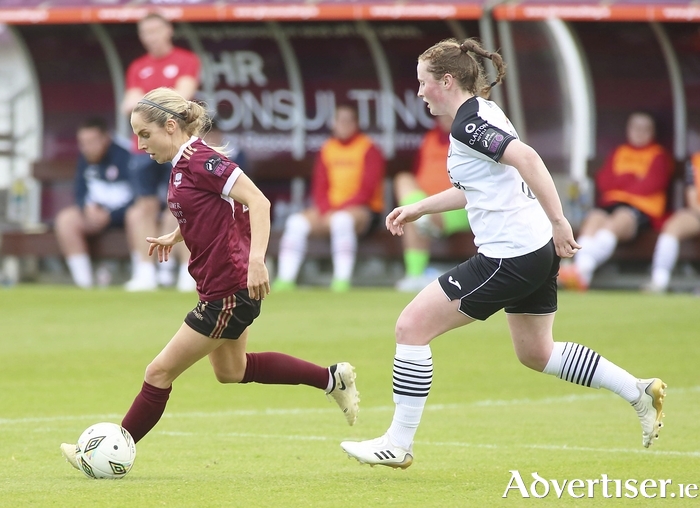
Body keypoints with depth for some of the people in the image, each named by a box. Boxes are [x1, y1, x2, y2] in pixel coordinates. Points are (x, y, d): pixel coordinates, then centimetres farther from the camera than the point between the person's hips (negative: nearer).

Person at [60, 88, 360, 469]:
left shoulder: (201, 161, -20)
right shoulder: (183, 164, 7)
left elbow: (258, 201, -28)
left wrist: (256, 259, -38)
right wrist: (173, 236, 21)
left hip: (229, 291, -11)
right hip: (221, 289, 11)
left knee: (161, 372, -2)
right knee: (231, 370, 28)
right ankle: (332, 379, 31)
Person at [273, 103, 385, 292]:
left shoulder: (369, 149, -2)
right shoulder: (326, 150, 13)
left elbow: (367, 190, -9)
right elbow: (319, 188, 11)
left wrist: (338, 209, -17)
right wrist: (325, 209, -10)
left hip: (362, 209, -5)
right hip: (329, 209, 5)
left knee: (341, 219, -38)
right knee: (296, 222, -19)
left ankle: (342, 281, -39)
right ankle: (285, 280, -24)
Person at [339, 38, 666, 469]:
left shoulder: (468, 122, -15)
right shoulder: (480, 115, 16)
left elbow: (526, 158, -29)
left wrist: (558, 220, -30)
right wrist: (418, 208, 30)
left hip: (509, 257, -10)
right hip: (538, 252, 10)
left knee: (412, 326, -5)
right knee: (536, 354, 25)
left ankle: (398, 444, -1)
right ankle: (639, 392, 23)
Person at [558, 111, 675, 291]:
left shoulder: (659, 155, 13)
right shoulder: (619, 152, 25)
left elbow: (653, 184, -4)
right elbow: (603, 180, 12)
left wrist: (620, 182, 4)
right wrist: (632, 179, 1)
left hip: (643, 208, -4)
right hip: (612, 202, 4)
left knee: (614, 223, -36)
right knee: (594, 219, -32)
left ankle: (583, 270, -54)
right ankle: (581, 265, -52)